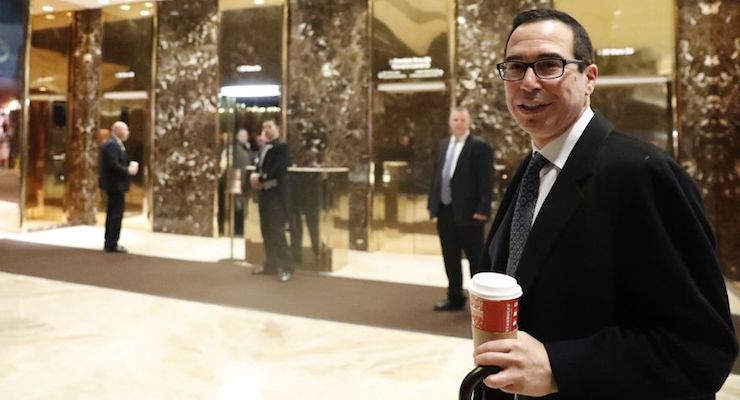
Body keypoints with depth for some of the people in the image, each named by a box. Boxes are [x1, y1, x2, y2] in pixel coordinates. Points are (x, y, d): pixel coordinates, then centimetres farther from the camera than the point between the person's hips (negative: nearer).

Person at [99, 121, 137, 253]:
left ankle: (109, 243, 24)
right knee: (117, 214, -7)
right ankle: (112, 245, -3)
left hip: (113, 185, 11)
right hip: (116, 185, -11)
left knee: (112, 214, 16)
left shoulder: (112, 143, 16)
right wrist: (128, 170, -15)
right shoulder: (112, 145, -17)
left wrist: (128, 168, 6)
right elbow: (113, 165, -25)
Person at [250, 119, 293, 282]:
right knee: (266, 231, 13)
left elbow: (278, 169, -21)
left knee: (277, 231, -9)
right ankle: (271, 264, 24)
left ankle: (286, 268, -2)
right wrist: (254, 178, -5)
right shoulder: (263, 147, 18)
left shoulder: (282, 146, -9)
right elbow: (260, 167, 17)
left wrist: (260, 179, -16)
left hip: (277, 195, -9)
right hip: (265, 194, 9)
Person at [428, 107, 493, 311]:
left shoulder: (480, 146, -8)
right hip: (445, 211, 7)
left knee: (476, 259, 6)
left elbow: (486, 181, -12)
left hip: (468, 212, -7)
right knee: (450, 259, 14)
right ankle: (455, 298, 27)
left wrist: (482, 209, -18)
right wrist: (432, 203, 10)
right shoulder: (443, 145, 13)